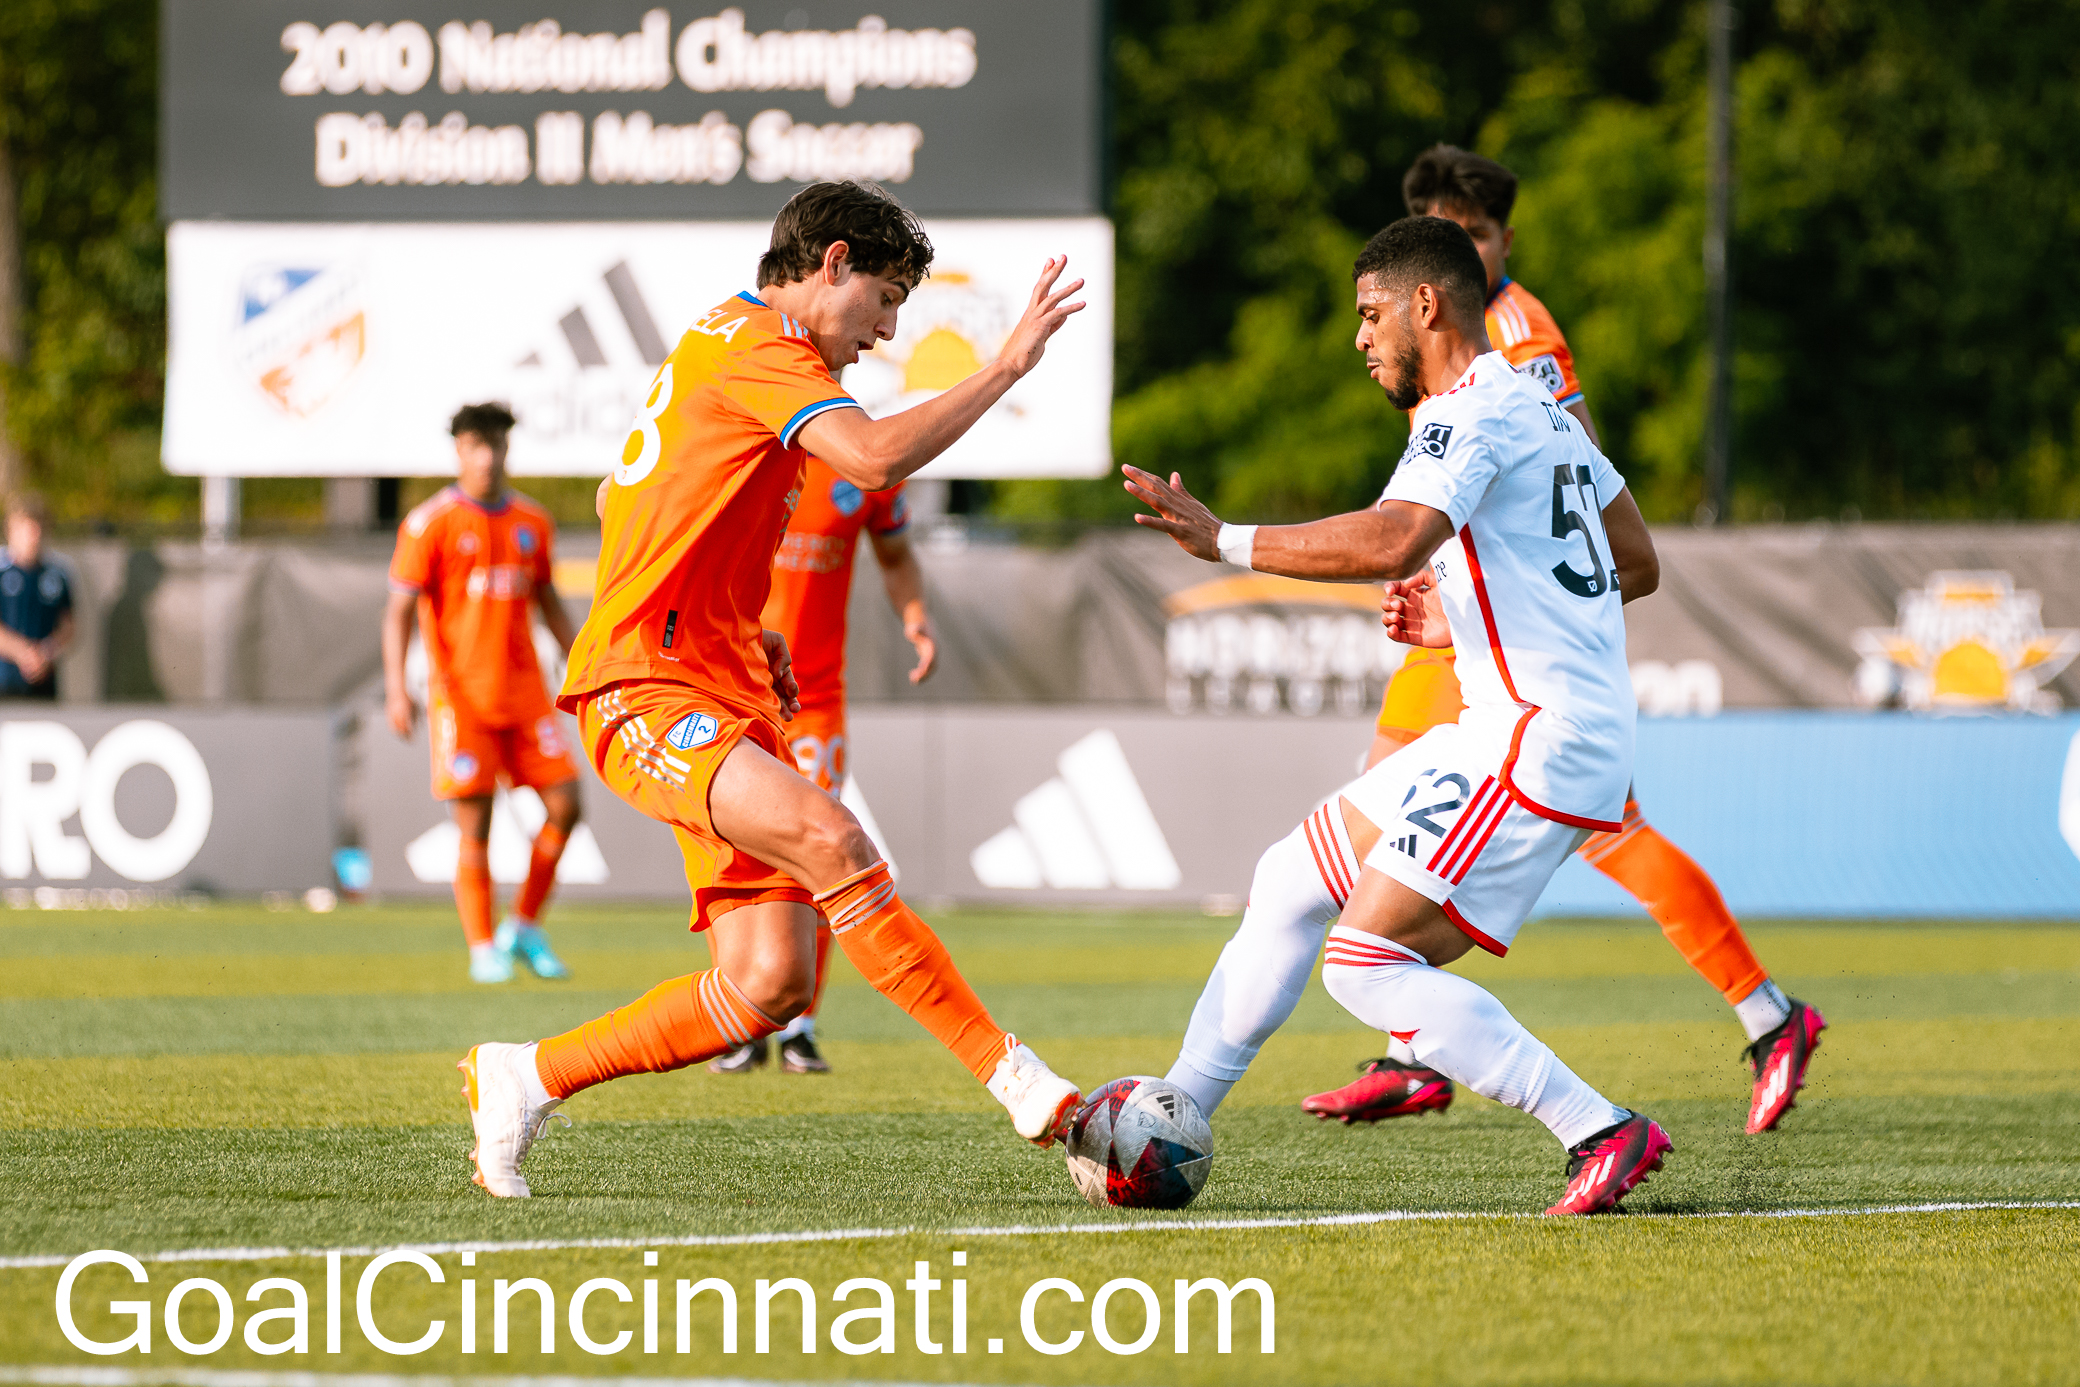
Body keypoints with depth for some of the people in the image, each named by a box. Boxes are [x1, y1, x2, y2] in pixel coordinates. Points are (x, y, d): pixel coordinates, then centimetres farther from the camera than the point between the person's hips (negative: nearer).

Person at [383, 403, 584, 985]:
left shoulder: (531, 521, 12)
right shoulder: (430, 523, -4)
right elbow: (399, 610, -5)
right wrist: (396, 688, -15)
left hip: (525, 690, 5)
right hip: (461, 692, -5)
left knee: (565, 802, -4)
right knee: (475, 827, -6)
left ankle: (524, 929, 11)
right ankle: (483, 951, 3)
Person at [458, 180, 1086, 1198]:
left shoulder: (717, 341, 24)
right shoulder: (761, 348, -8)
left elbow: (621, 502, 34)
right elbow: (876, 457, -26)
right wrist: (1007, 366, -17)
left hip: (727, 703, 10)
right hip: (643, 693, -10)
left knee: (769, 982, -5)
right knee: (829, 841, -32)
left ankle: (524, 1078, 11)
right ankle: (1015, 1078, -35)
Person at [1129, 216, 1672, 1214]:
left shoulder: (1472, 413, -14)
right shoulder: (1536, 405, 18)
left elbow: (1393, 541, -32)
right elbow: (1637, 566, 24)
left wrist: (1227, 542, -26)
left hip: (1539, 741, -11)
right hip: (1503, 729, 11)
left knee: (1365, 962, -13)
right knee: (1293, 881, 15)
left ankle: (1605, 1135, -15)